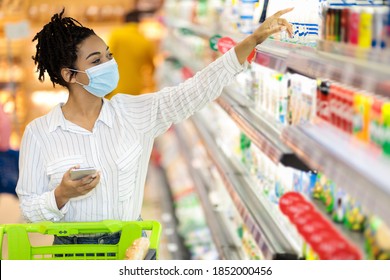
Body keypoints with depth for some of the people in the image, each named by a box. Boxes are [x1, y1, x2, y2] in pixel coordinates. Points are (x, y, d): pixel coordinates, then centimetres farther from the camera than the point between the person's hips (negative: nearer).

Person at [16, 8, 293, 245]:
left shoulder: (133, 112, -5)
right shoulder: (39, 133, -10)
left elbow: (197, 89, -12)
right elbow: (30, 209, -6)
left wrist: (254, 39, -18)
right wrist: (62, 195, -27)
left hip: (130, 245, 2)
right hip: (72, 251, -2)